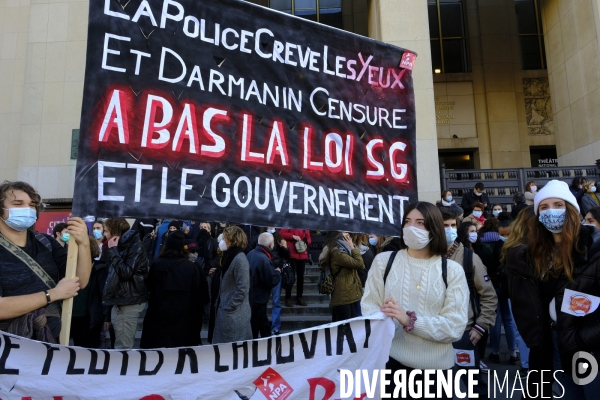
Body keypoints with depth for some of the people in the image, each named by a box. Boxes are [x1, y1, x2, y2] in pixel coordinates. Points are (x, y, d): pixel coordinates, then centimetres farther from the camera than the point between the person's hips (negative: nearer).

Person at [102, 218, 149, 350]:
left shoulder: (135, 246, -12)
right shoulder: (122, 245, 14)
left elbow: (125, 272, -21)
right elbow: (113, 273, 16)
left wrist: (113, 250, -16)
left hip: (130, 301, -9)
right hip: (120, 299, 9)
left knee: (123, 346, -5)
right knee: (119, 344, 15)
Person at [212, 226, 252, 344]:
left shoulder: (240, 259, -18)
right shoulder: (229, 256, 11)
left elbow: (242, 289, -22)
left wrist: (228, 307, -16)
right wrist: (221, 305, 13)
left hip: (234, 314, -9)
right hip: (226, 312, 9)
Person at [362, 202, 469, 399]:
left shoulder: (452, 270, -1)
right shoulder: (384, 260, 3)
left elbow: (455, 326, -9)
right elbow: (369, 305, -3)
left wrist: (409, 320, -23)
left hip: (435, 367, 0)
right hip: (390, 361, 0)